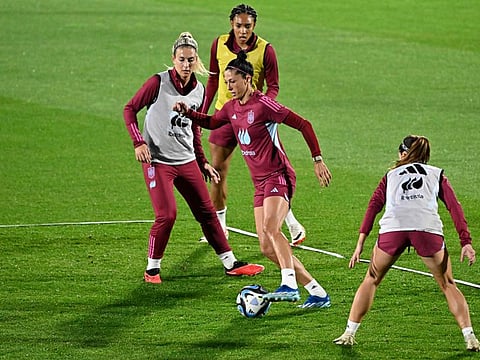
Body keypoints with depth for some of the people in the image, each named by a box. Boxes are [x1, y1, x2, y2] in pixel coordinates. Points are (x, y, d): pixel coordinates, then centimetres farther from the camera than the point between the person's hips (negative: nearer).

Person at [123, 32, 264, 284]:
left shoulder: (199, 90, 6)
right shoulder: (159, 82, -10)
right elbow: (130, 109, -4)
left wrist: (202, 163, 18)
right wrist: (138, 142, -15)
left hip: (187, 161, 6)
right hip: (157, 161, -6)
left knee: (207, 212, 8)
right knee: (167, 215, -15)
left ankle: (230, 263, 17)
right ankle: (152, 269, 3)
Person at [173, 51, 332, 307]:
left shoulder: (263, 104, -13)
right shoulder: (232, 108, 11)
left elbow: (303, 125, -11)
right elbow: (211, 122, 30)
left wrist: (317, 160, -12)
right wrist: (187, 112, 13)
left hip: (278, 177, -8)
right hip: (260, 183, 8)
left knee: (270, 228, -31)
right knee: (268, 248, 1)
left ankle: (289, 286, -36)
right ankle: (318, 293, 4)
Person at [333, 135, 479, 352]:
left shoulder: (391, 175, 30)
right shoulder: (437, 174, 28)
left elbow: (373, 206, 15)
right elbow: (454, 206, 13)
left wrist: (360, 244, 9)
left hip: (393, 227, 1)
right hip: (427, 227, 0)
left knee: (371, 280, 20)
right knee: (448, 285, 13)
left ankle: (349, 333, 14)